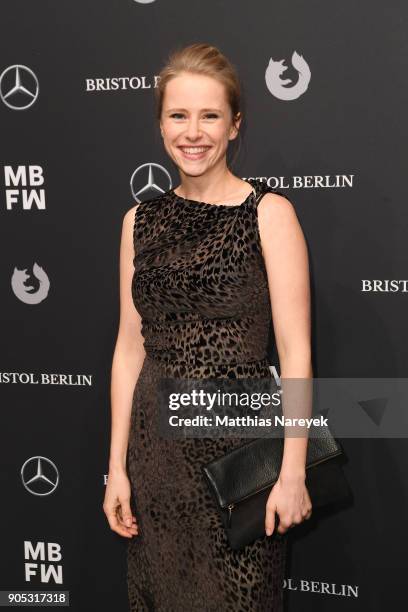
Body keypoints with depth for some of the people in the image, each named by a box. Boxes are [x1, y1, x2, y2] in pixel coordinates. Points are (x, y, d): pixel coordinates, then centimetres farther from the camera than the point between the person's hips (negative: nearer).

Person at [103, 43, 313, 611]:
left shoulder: (269, 212, -7)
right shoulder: (141, 220, 6)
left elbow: (295, 352, -9)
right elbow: (130, 346, 7)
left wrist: (293, 472, -12)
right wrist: (117, 464, 5)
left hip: (240, 435, -4)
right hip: (156, 436, 4)